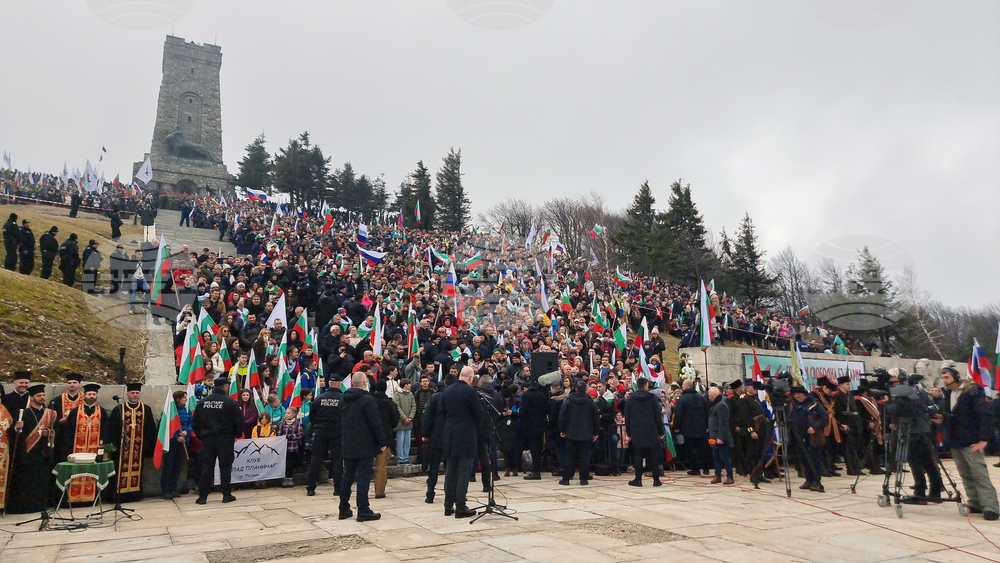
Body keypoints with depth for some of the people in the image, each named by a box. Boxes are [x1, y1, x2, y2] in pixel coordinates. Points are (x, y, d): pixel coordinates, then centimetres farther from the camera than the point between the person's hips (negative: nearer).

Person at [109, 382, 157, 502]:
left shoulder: (146, 410, 7)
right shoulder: (118, 410, 2)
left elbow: (151, 430, 7)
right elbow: (111, 430, 0)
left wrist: (148, 446, 0)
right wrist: (113, 445, -7)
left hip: (139, 447, 2)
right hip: (122, 447, -2)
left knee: (136, 470, 7)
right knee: (122, 470, 1)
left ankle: (135, 494, 15)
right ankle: (121, 494, 9)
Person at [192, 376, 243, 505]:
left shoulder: (202, 402, 4)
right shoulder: (230, 402, -10)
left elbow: (195, 423, 8)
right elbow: (239, 421, -10)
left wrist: (201, 436, 16)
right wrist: (237, 435, 6)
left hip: (207, 439, 4)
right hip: (225, 439, -3)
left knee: (206, 467, 9)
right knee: (225, 467, 4)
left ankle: (202, 496, 9)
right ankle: (227, 495, 8)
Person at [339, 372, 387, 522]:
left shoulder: (343, 400, 8)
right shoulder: (367, 399, -15)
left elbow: (340, 423, 16)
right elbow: (376, 423, -17)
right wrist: (382, 442, -9)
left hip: (348, 446, 7)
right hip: (365, 446, -7)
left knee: (347, 476, 13)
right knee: (364, 477, -3)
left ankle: (344, 510, 18)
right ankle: (363, 511, -1)